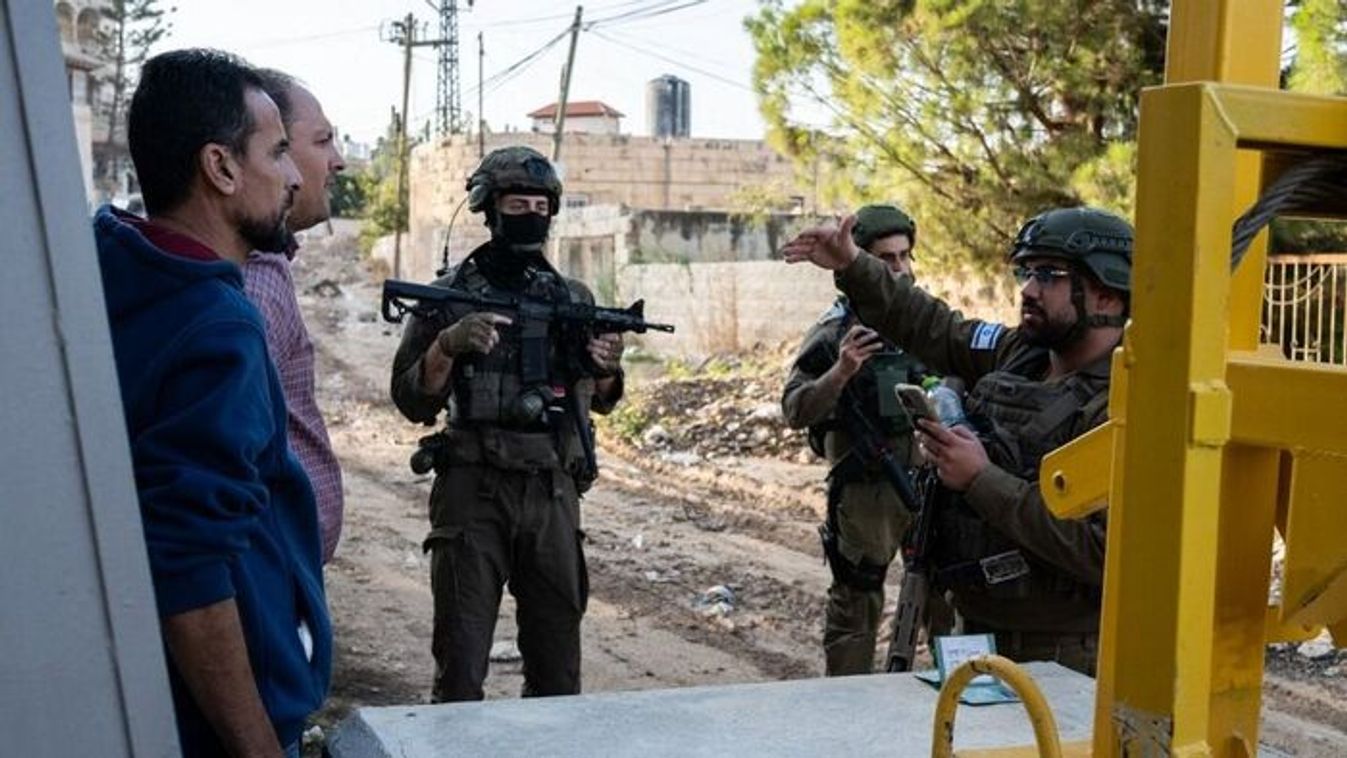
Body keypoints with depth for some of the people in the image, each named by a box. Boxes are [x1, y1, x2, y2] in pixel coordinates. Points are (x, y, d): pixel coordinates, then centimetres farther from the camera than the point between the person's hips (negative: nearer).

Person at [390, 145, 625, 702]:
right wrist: (446, 345, -20)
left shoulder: (572, 298, 10)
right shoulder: (449, 295, 2)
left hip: (552, 491, 3)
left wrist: (606, 369, -7)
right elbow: (413, 402, -2)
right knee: (461, 657, -1)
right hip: (472, 489, -3)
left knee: (558, 659, 10)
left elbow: (600, 400, 16)